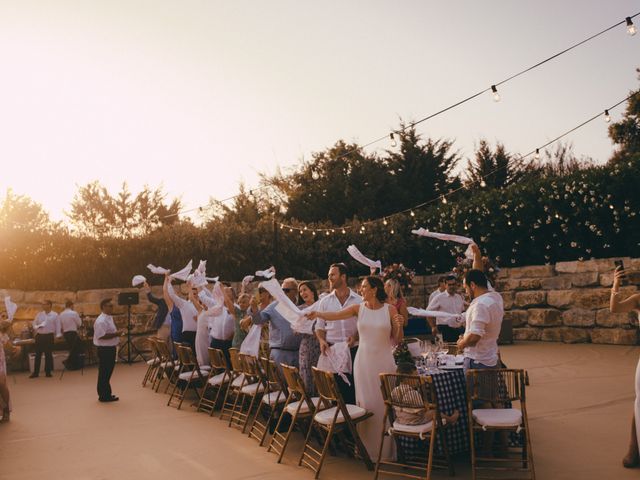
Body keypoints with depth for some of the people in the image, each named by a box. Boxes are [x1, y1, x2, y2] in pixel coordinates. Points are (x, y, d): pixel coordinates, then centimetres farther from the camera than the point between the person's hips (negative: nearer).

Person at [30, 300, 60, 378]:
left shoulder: (54, 315, 1)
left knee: (48, 354, 2)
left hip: (49, 336, -2)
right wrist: (37, 327, -7)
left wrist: (58, 335, -7)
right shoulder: (39, 314, 9)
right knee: (38, 354, 3)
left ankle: (48, 372, 11)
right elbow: (34, 324, 15)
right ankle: (36, 372, 9)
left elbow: (57, 326, 1)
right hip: (39, 336, 3)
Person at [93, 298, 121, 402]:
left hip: (110, 348, 10)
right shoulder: (101, 321, -19)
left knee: (108, 372, 17)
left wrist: (116, 340, 13)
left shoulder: (109, 318, 14)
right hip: (104, 349, -10)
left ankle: (106, 394, 27)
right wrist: (115, 334, -24)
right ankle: (104, 395, 6)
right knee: (104, 373, -2)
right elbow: (101, 336, -27)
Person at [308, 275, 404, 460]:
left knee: (384, 403, 2)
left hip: (384, 362, -2)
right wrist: (317, 313, -26)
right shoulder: (358, 308, 3)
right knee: (365, 403, 6)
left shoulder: (390, 309, -1)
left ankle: (385, 449, 17)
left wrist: (400, 326, -16)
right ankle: (367, 447, 20)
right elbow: (334, 315, -9)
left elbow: (397, 340, 3)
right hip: (363, 361, 2)